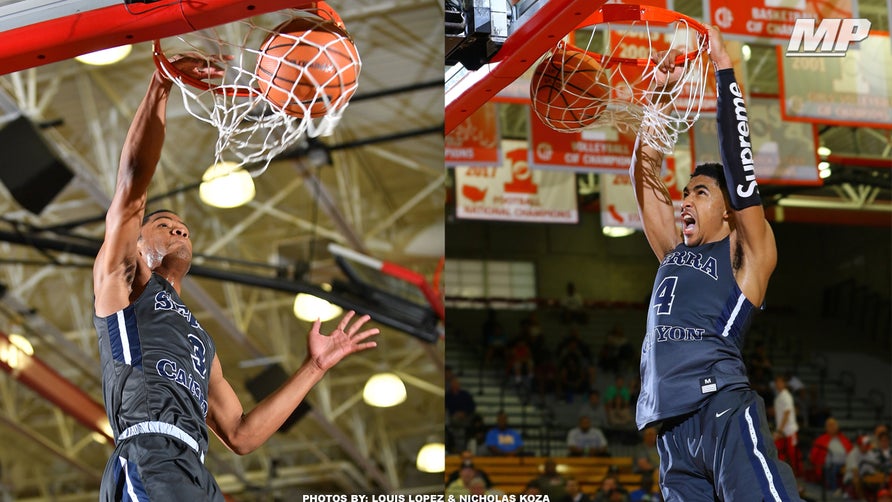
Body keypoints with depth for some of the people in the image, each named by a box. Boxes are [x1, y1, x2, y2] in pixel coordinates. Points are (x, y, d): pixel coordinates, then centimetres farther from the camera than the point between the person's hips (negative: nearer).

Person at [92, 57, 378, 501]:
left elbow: (241, 435, 28)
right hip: (147, 463, -7)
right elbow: (131, 188, 5)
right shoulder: (122, 279, 22)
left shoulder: (199, 339, 37)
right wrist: (160, 88, -4)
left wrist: (315, 367, 29)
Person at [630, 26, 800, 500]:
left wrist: (724, 70, 2)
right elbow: (644, 171, 26)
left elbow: (735, 159, 1)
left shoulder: (746, 253, 9)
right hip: (671, 429, 7)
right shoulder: (674, 255, 25)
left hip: (722, 408, -7)